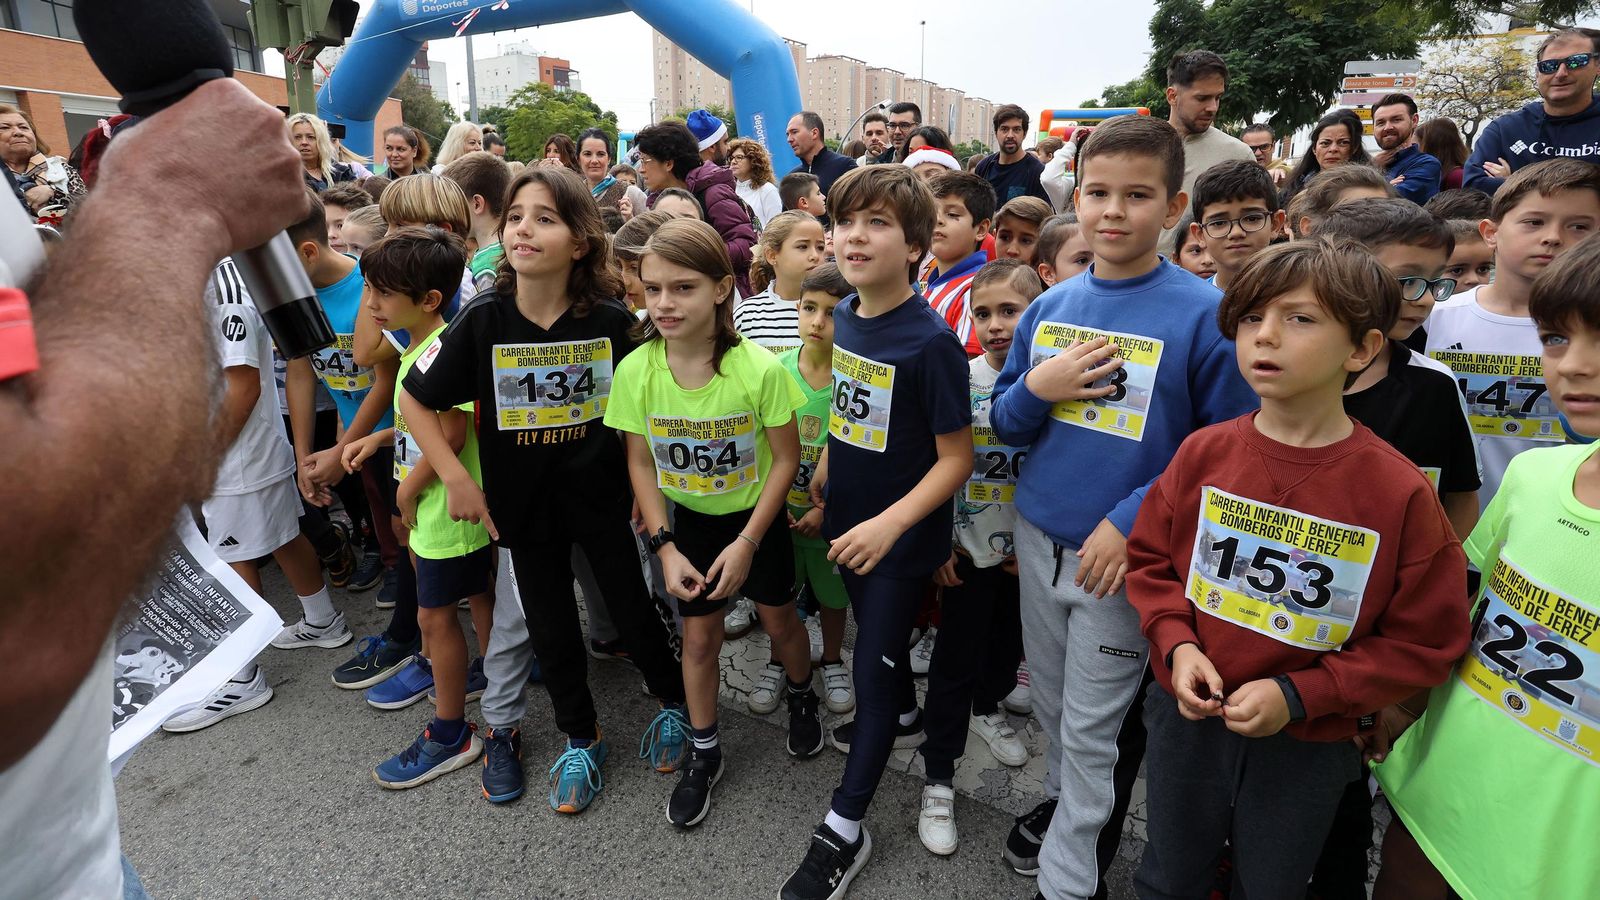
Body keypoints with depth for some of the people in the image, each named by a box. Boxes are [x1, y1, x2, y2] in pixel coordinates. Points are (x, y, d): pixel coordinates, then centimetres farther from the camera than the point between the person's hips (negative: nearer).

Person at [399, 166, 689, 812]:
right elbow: (414, 399, -3)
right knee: (552, 631, 13)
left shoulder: (613, 319, -13)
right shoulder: (484, 319, -12)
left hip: (603, 498, -1)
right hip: (523, 507, 2)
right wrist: (455, 479, -9)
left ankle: (674, 703, 38)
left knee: (634, 613, 9)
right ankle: (581, 739, 37)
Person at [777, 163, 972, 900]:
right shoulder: (844, 315, -3)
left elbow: (955, 458, -20)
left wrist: (889, 525, -29)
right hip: (850, 520, 6)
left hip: (904, 534, -6)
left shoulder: (931, 341, -24)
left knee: (873, 663, 5)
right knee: (875, 631, 26)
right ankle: (904, 717, 56)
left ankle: (844, 830, 22)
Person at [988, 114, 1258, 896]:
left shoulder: (1203, 313, -13)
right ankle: (1065, 800, 50)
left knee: (1095, 729, 10)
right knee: (1051, 701, 22)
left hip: (1127, 555, -4)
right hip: (1038, 538, 5)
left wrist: (1132, 520, -19)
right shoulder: (1049, 307, 1)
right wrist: (1037, 389, -14)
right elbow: (1005, 426, 7)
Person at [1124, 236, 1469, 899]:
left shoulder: (1399, 492, -16)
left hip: (1308, 745, -1)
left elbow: (1426, 641, -10)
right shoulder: (1203, 453, -8)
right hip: (1189, 715, 2)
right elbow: (1150, 559, 2)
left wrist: (1299, 694, -18)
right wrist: (1176, 645, -13)